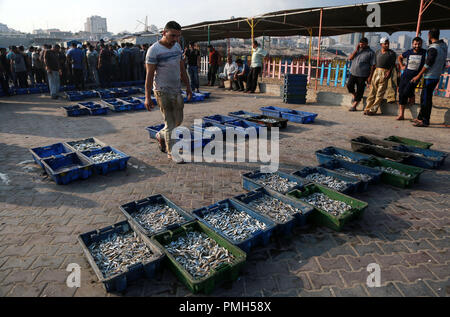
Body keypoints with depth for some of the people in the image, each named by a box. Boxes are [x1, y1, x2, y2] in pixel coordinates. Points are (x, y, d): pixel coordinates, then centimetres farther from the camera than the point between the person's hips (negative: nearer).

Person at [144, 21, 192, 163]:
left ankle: (161, 136, 39)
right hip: (162, 92, -7)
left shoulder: (177, 46, 8)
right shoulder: (154, 50, -13)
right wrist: (147, 97, -17)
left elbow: (182, 69, 16)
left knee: (178, 120, 15)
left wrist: (188, 86, 14)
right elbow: (149, 75, -15)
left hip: (177, 90, 7)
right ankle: (172, 152, 12)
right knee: (170, 124, -2)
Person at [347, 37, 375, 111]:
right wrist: (356, 50, -7)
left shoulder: (371, 52, -2)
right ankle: (355, 96, 21)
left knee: (359, 91, -1)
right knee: (349, 86, -10)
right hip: (353, 73, 4)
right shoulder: (357, 50, 12)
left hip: (363, 75, -4)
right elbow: (350, 58, 3)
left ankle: (354, 106, 7)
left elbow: (373, 65, -5)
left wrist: (370, 76, -12)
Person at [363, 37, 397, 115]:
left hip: (385, 73, -3)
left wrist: (389, 72, -18)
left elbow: (393, 65, 0)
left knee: (380, 93, -5)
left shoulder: (392, 53, 5)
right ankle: (367, 108, 3)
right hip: (376, 72, 3)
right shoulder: (377, 52, 16)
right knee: (372, 91, 1)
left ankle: (373, 110, -6)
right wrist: (370, 76, 12)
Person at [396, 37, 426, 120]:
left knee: (406, 92, -23)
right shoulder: (408, 52, 6)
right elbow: (400, 57, 25)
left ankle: (412, 95, 18)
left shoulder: (424, 53, -3)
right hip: (405, 75, 3)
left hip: (415, 77, -3)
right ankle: (401, 115, 7)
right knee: (401, 94, -1)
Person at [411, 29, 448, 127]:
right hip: (436, 76, 9)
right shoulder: (443, 47, 12)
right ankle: (420, 118, 22)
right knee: (424, 97, 15)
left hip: (430, 77, -9)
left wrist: (418, 76, -12)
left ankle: (425, 121, -2)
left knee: (426, 99, -5)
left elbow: (428, 64, -18)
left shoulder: (433, 48, -17)